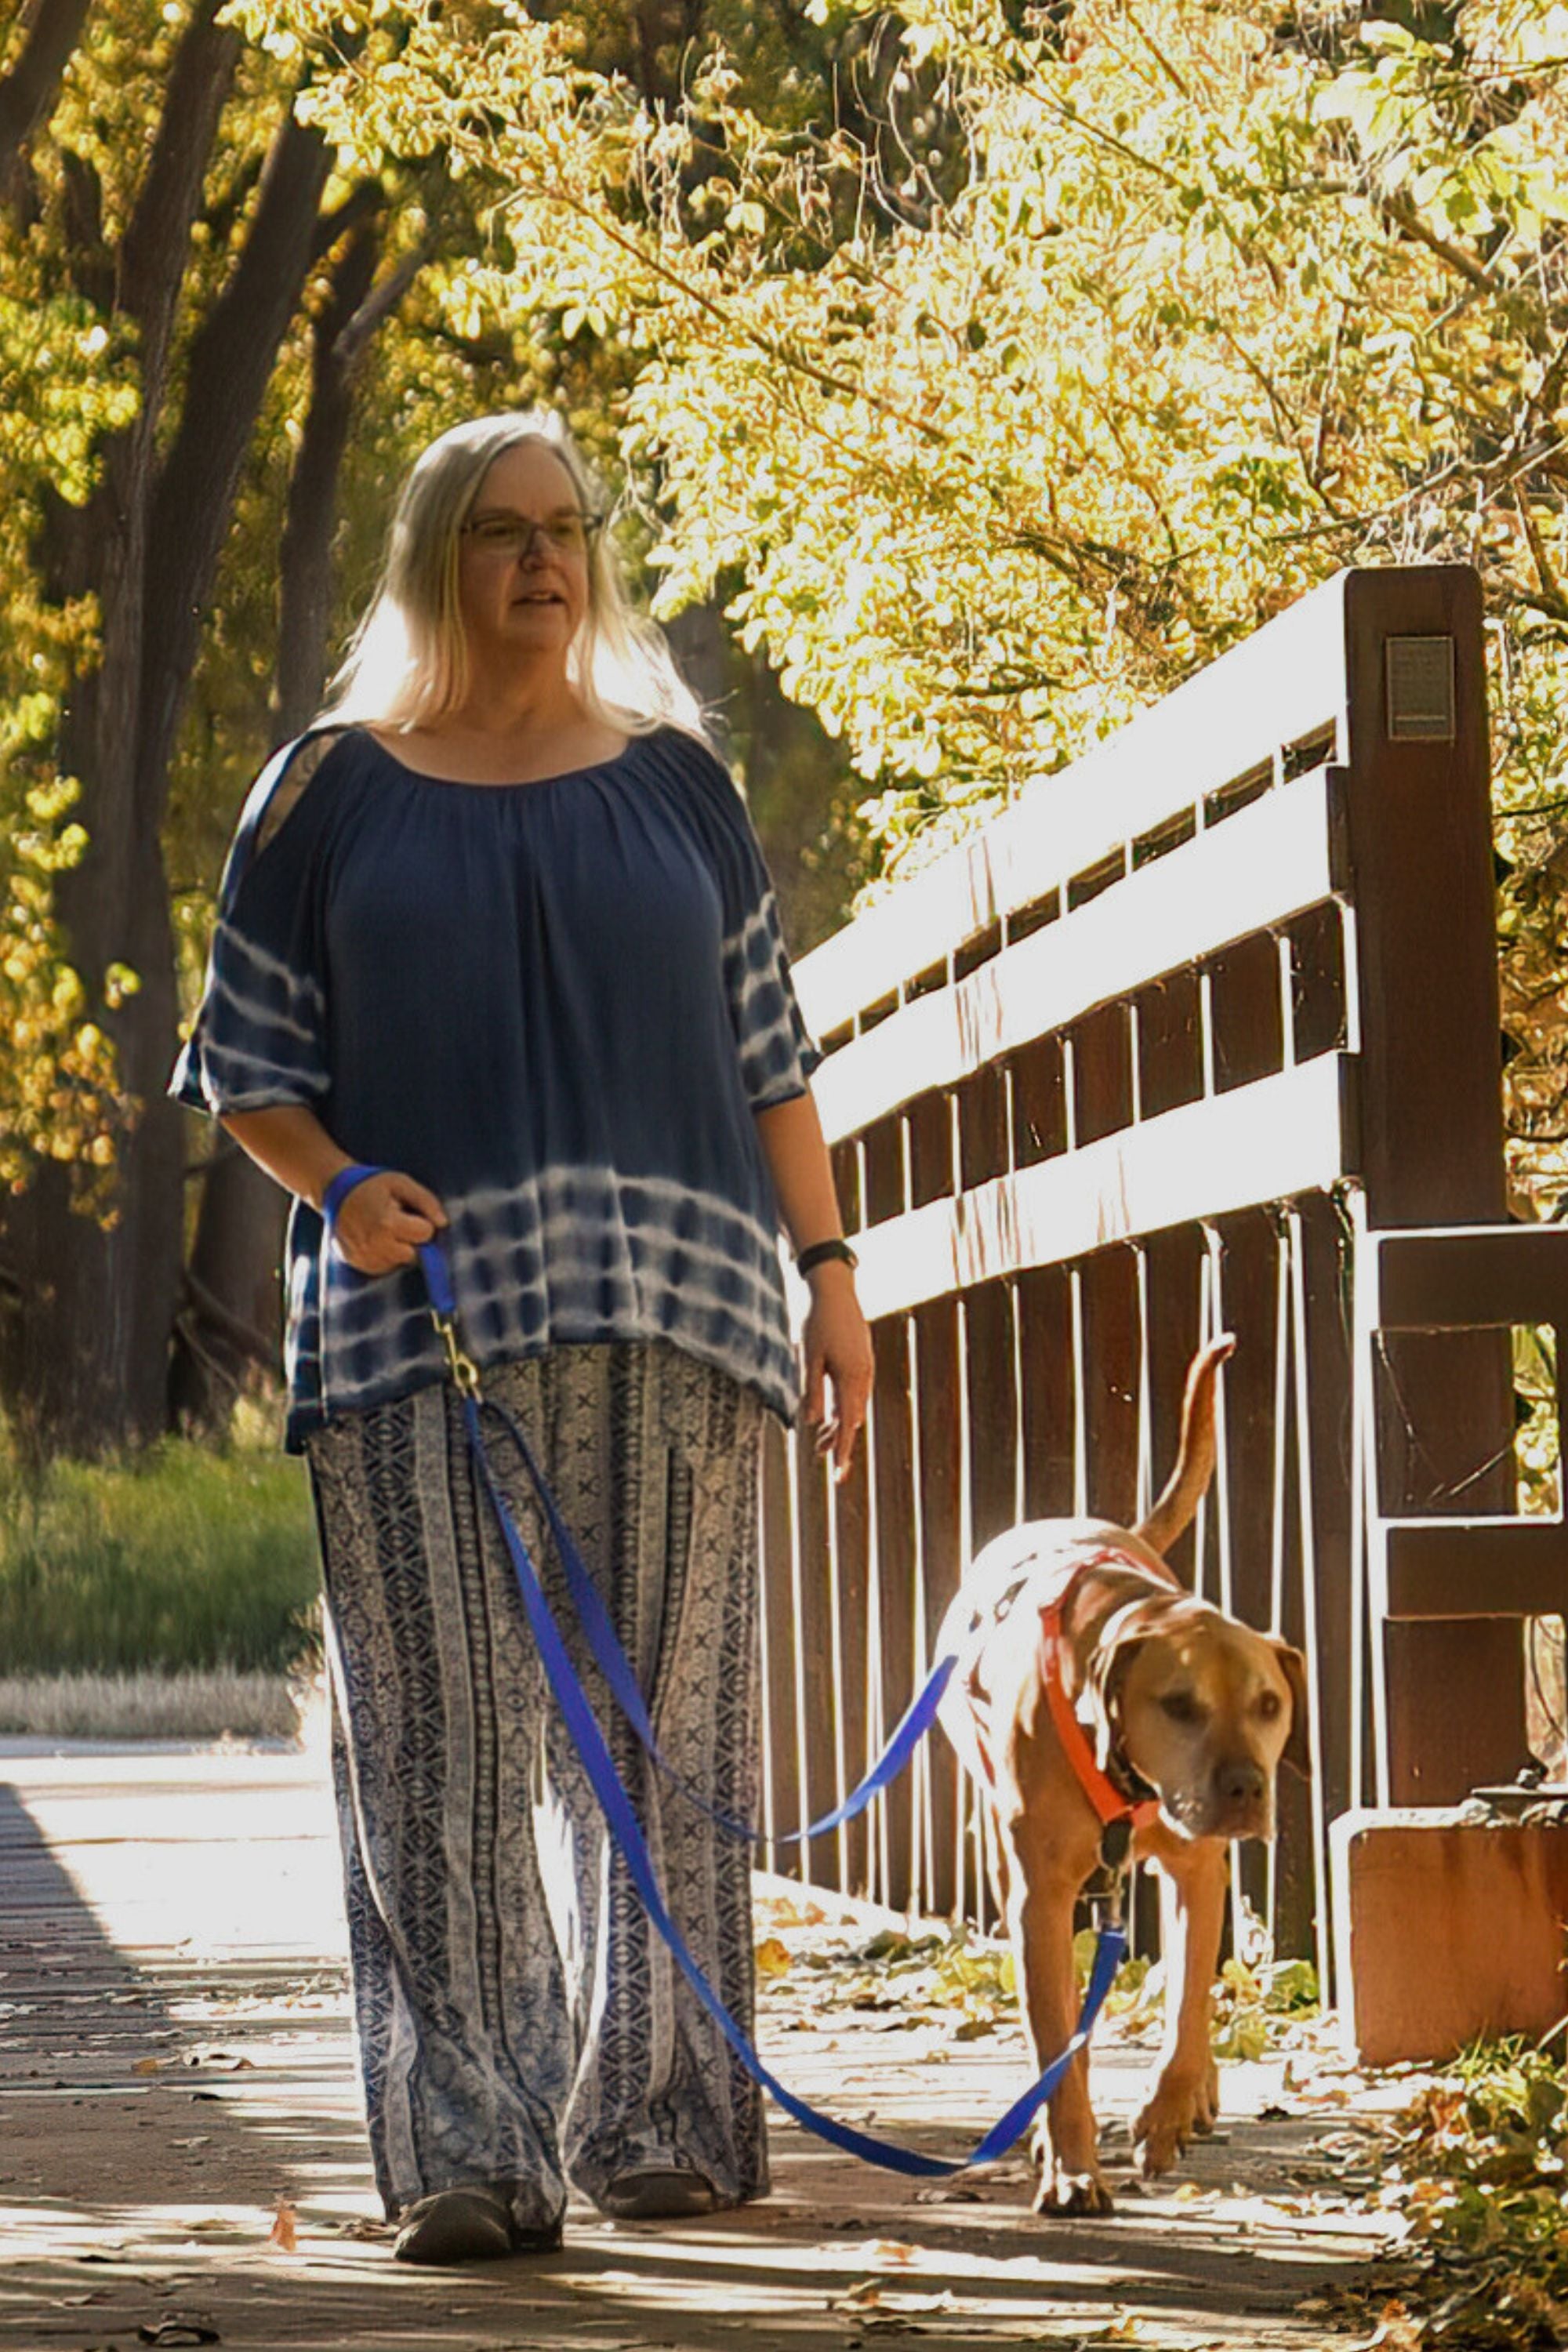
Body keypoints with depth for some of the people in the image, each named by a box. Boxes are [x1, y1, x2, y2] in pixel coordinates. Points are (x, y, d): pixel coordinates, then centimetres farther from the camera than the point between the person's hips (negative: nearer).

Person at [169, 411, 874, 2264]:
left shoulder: (675, 782, 15)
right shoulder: (328, 797, 10)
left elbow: (767, 1049, 15)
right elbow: (244, 1061, 10)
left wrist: (828, 1267, 7)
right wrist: (336, 1189, -9)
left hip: (667, 1311, 2)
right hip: (420, 1312, -2)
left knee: (663, 1720, 1)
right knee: (445, 1728, -8)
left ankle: (655, 2123, 9)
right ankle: (467, 2150, -9)